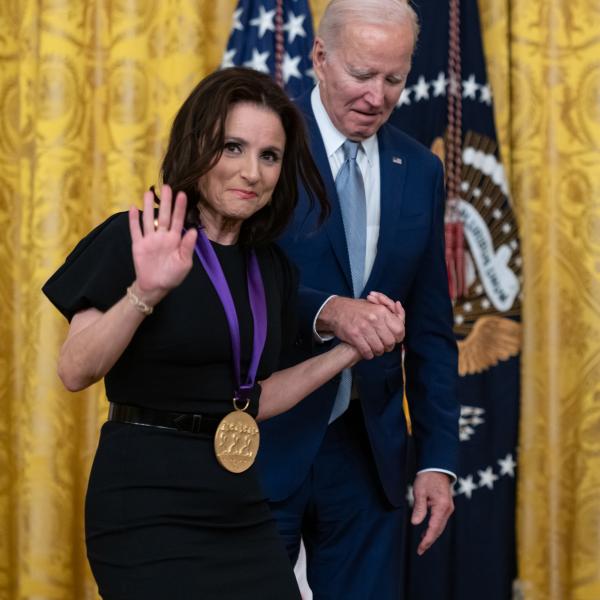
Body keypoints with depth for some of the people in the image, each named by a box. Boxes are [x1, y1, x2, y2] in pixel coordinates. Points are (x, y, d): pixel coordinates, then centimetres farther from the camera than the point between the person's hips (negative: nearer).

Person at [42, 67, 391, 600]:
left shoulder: (270, 266, 9)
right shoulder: (135, 239, -8)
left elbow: (250, 400, 14)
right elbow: (74, 372, -16)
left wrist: (348, 351, 6)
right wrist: (145, 292, -30)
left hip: (238, 505, 6)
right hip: (148, 508, -6)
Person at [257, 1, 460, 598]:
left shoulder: (420, 171, 9)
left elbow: (430, 331, 10)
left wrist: (437, 460, 4)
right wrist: (327, 310, -33)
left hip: (367, 449, 4)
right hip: (263, 442, -4)